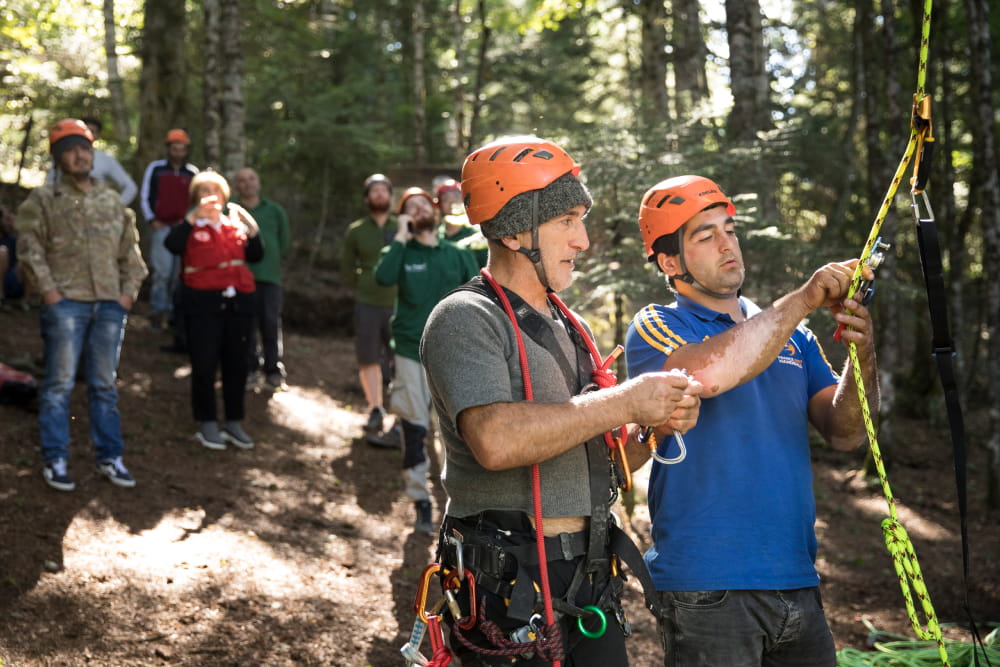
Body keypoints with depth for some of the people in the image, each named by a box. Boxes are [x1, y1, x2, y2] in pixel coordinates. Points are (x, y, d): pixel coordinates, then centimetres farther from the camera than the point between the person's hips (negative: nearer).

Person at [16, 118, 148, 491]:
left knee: (104, 385, 10)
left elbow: (130, 251, 18)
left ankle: (109, 458, 16)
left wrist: (129, 291, 6)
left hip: (109, 305, 4)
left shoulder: (112, 201, 16)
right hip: (65, 303, -4)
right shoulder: (44, 200, 2)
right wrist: (47, 290, -13)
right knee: (59, 383, -2)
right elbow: (30, 247, -6)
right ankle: (55, 460, 5)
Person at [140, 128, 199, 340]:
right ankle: (158, 310, -5)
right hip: (161, 227, -2)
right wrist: (152, 220, -2)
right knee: (162, 270, -14)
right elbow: (145, 197, 8)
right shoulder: (155, 168, 7)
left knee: (180, 273, 2)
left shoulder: (193, 173, 12)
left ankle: (175, 312, 9)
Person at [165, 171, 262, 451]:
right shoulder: (191, 227, 4)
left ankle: (234, 424, 19)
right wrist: (194, 216, -20)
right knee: (204, 365, -2)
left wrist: (252, 228, -7)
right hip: (203, 303, -4)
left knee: (236, 364, 8)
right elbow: (171, 245, -17)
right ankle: (207, 425, 9)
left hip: (238, 301, 4)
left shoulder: (235, 225, 15)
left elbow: (256, 256, 6)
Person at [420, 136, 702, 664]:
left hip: (591, 581, 8)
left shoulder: (572, 328, 16)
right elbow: (495, 440, -27)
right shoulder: (465, 319, -10)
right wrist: (624, 402, -20)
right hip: (511, 590, -7)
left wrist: (657, 426, -2)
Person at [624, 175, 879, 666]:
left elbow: (844, 434, 5)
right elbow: (706, 374, -25)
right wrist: (802, 300, -18)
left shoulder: (792, 335, 15)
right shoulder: (655, 328, -2)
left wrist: (863, 357, -13)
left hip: (797, 583, 5)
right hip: (707, 589, -5)